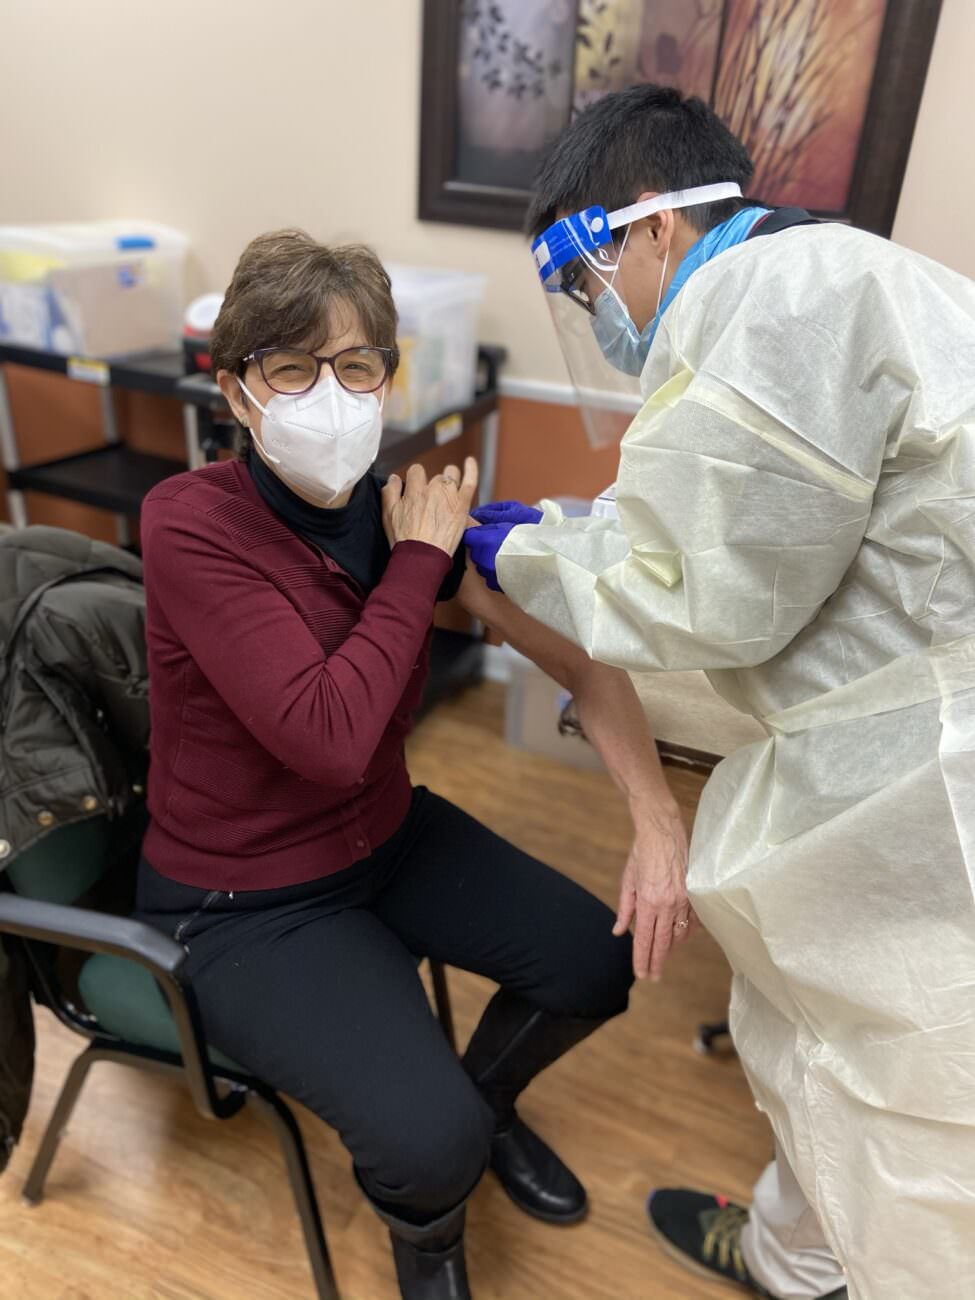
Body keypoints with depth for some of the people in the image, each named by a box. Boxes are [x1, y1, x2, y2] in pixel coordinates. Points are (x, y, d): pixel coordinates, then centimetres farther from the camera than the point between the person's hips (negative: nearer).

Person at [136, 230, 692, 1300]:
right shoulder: (190, 522, -24)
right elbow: (329, 736, -32)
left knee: (602, 964, -1)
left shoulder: (412, 508, -9)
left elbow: (579, 657, -9)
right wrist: (418, 561, -24)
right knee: (431, 1145, -20)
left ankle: (485, 1099, 33)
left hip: (389, 837, 6)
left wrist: (657, 813, -23)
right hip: (243, 903, -5)